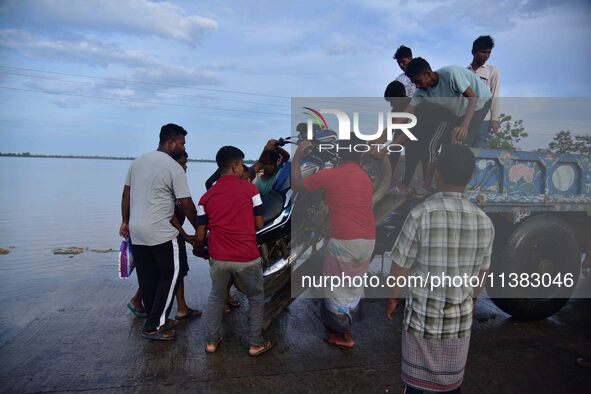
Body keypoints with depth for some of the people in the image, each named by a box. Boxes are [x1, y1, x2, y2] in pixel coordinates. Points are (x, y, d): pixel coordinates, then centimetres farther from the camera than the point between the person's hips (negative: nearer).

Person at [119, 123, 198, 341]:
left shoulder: (138, 161, 11)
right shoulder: (174, 168, -11)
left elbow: (126, 194, 13)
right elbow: (186, 205, -10)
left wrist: (125, 221, 20)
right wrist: (200, 229, 1)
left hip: (136, 232, 8)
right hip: (160, 233, -7)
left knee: (147, 279, 13)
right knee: (168, 277, 5)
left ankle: (155, 321, 25)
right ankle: (153, 326, 7)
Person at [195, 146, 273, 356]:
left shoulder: (207, 197, 4)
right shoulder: (249, 189, -4)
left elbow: (200, 237, 5)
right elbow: (259, 225, 0)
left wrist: (198, 248, 26)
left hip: (218, 258, 3)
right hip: (247, 257, -3)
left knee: (216, 297, 25)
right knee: (256, 298, 18)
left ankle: (212, 341, 30)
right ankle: (256, 343, 22)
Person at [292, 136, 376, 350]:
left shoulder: (329, 175, -6)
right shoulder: (365, 177, 12)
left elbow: (296, 185, 4)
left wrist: (297, 156, 12)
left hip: (344, 241, -7)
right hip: (368, 240, 7)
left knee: (338, 288, 10)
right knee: (354, 285, 21)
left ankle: (343, 335, 19)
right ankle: (347, 326, 36)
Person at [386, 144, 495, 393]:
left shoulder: (421, 214, -20)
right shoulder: (484, 221, -7)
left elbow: (400, 266, -12)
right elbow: (482, 272, 6)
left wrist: (393, 298, 5)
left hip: (423, 313, -3)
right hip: (461, 314, 4)